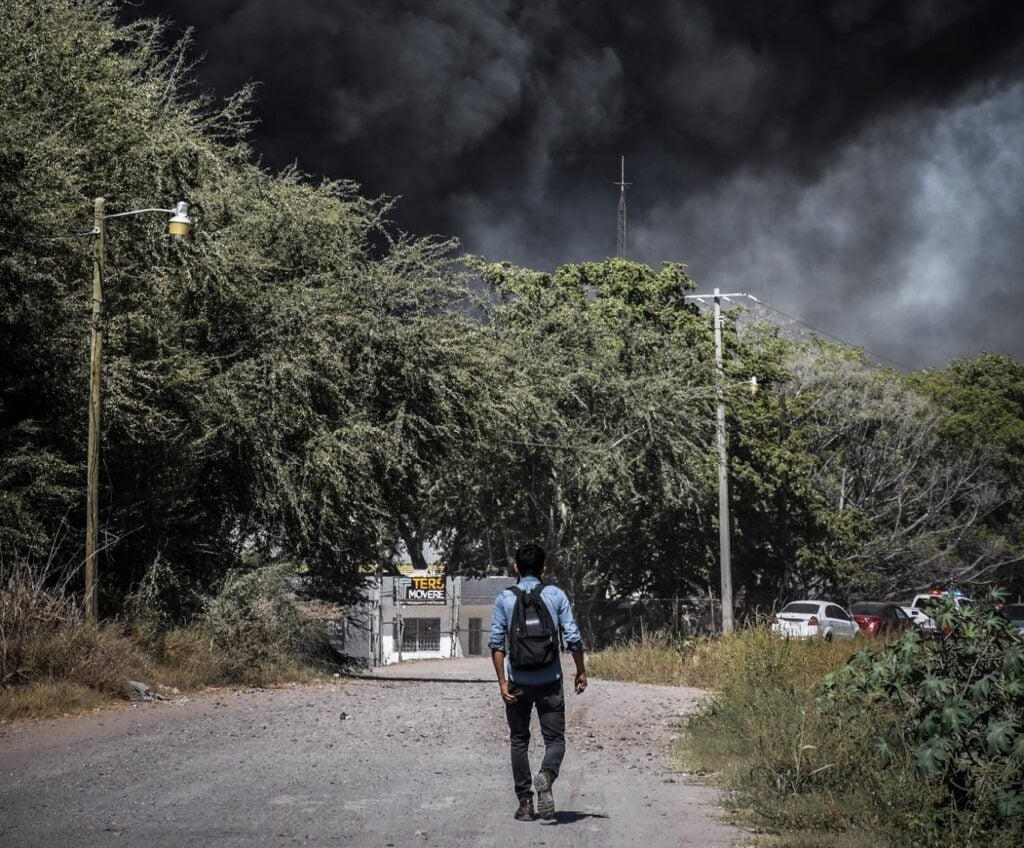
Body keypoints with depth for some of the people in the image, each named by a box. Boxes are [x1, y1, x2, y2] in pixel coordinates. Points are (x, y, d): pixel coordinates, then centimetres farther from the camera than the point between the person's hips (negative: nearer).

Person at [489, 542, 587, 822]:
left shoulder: (504, 599, 1)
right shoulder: (556, 595, 0)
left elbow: (496, 642, -5)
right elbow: (573, 638, -4)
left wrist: (502, 681, -3)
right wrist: (581, 672, 8)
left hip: (518, 682, 1)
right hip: (550, 681, -1)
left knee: (519, 741, 13)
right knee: (555, 739, 6)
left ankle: (525, 802, 11)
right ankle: (546, 777, -24)